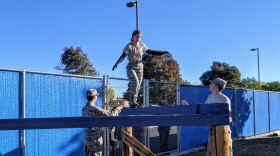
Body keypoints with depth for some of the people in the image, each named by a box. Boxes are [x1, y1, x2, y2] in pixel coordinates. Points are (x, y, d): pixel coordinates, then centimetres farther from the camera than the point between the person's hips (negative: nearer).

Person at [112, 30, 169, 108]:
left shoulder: (142, 45, 4)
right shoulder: (129, 46, -10)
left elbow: (150, 52, 15)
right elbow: (123, 56, -21)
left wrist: (162, 53, 15)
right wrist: (116, 64, -36)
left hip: (139, 67, 5)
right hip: (131, 67, -5)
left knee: (138, 86, 3)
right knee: (135, 82, -23)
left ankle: (133, 102, 13)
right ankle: (132, 102, -20)